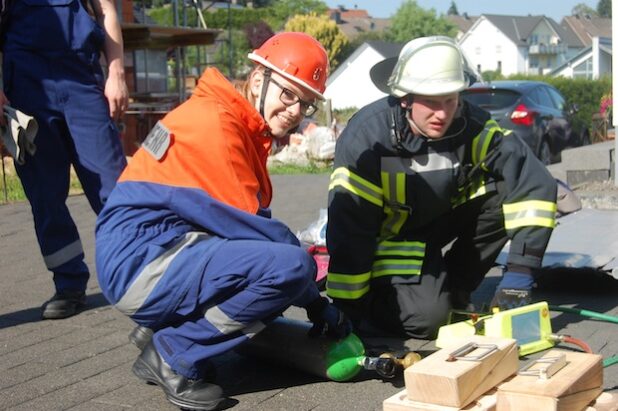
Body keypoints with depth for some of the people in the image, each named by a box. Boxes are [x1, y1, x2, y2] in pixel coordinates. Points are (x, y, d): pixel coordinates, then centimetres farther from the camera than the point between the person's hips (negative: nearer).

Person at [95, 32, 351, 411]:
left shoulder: (248, 131, 15)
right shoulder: (212, 122, -15)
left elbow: (251, 225, 12)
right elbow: (249, 226, -18)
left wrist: (310, 295, 2)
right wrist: (317, 302, -9)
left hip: (172, 256, 10)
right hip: (143, 265, -10)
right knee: (290, 265, -23)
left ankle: (162, 326, 10)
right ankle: (173, 355, -9)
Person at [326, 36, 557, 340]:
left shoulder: (472, 126, -20)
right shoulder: (367, 137, -27)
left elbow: (535, 185, -25)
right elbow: (348, 230, -25)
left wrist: (518, 277, -32)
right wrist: (346, 309, -22)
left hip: (446, 218, 4)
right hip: (392, 237, -4)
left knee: (509, 186, -21)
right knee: (426, 316, -28)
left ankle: (452, 289, -1)